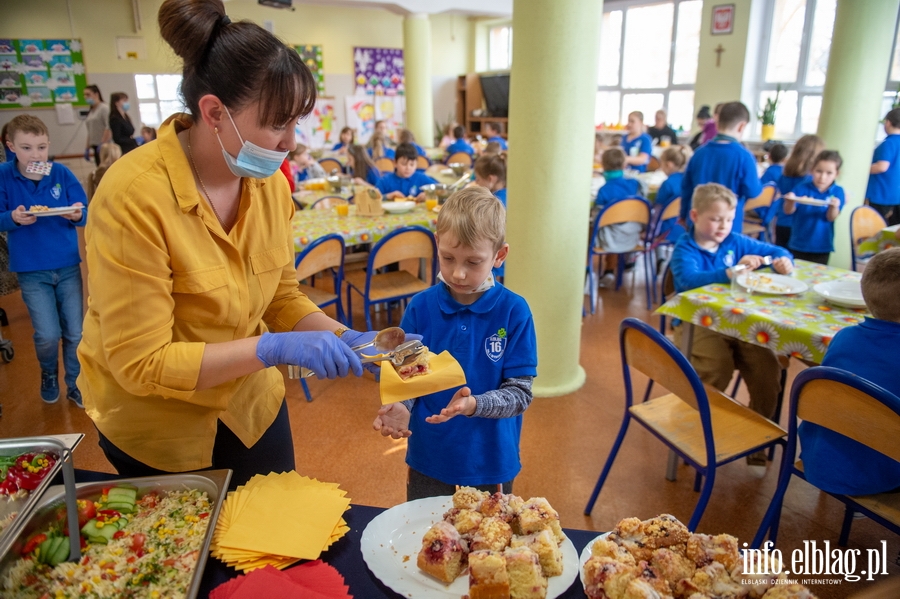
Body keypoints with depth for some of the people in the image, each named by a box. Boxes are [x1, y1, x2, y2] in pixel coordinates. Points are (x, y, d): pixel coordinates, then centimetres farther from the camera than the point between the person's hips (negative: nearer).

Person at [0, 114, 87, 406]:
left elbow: (84, 213, -3)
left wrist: (78, 214, -25)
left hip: (68, 265, 1)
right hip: (31, 270, -1)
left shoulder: (62, 173, -6)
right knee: (48, 335, -3)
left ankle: (75, 384, 27)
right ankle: (49, 375, 29)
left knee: (75, 332, 6)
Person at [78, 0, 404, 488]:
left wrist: (341, 336, -15)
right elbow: (140, 363, -25)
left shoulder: (270, 183, -10)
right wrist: (274, 347, -33)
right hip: (157, 429, -4)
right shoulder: (134, 195, -27)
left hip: (252, 405, 5)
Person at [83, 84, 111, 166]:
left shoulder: (104, 108, -4)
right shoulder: (91, 112, 18)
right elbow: (90, 132, 21)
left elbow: (109, 128, -14)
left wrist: (103, 144, -18)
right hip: (96, 147, 7)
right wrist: (87, 148, 17)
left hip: (104, 147, -7)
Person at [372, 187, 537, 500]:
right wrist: (399, 407, -23)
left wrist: (474, 405, -30)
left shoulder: (514, 312, -14)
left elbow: (520, 393, -13)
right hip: (428, 459, 2)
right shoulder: (420, 307, -8)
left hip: (490, 461, -1)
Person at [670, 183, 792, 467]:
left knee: (768, 367, -15)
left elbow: (776, 251, 20)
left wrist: (784, 261, -3)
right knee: (718, 367, -29)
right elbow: (688, 279, -26)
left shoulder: (736, 242, 10)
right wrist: (730, 272, -35)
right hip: (696, 323, -5)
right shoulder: (685, 249, -5)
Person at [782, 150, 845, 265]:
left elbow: (831, 217, -11)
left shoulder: (837, 192, -3)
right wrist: (791, 202, -34)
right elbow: (788, 211, -11)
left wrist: (834, 207, -34)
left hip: (822, 247, 0)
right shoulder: (802, 188, -5)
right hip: (798, 245, 0)